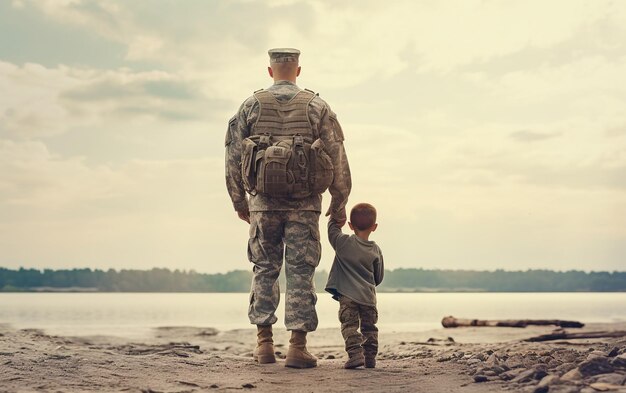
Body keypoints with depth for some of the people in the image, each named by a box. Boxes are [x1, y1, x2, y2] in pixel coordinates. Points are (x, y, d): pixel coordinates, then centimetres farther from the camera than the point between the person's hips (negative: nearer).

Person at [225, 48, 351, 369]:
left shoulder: (251, 105, 5)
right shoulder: (316, 106, 2)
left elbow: (233, 156, 4)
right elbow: (337, 158, 0)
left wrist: (239, 202, 13)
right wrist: (339, 204, 7)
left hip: (263, 202, 1)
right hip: (304, 204, -1)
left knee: (264, 270, 12)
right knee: (300, 273, 3)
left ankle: (264, 344, 13)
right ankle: (297, 348, 2)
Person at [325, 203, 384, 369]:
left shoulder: (343, 242, -7)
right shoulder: (376, 250, 2)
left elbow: (332, 228, 12)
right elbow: (379, 277, 10)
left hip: (347, 295, -2)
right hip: (369, 296, 3)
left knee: (349, 325, -2)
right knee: (369, 327, 13)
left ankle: (355, 354, -18)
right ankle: (370, 357, 11)